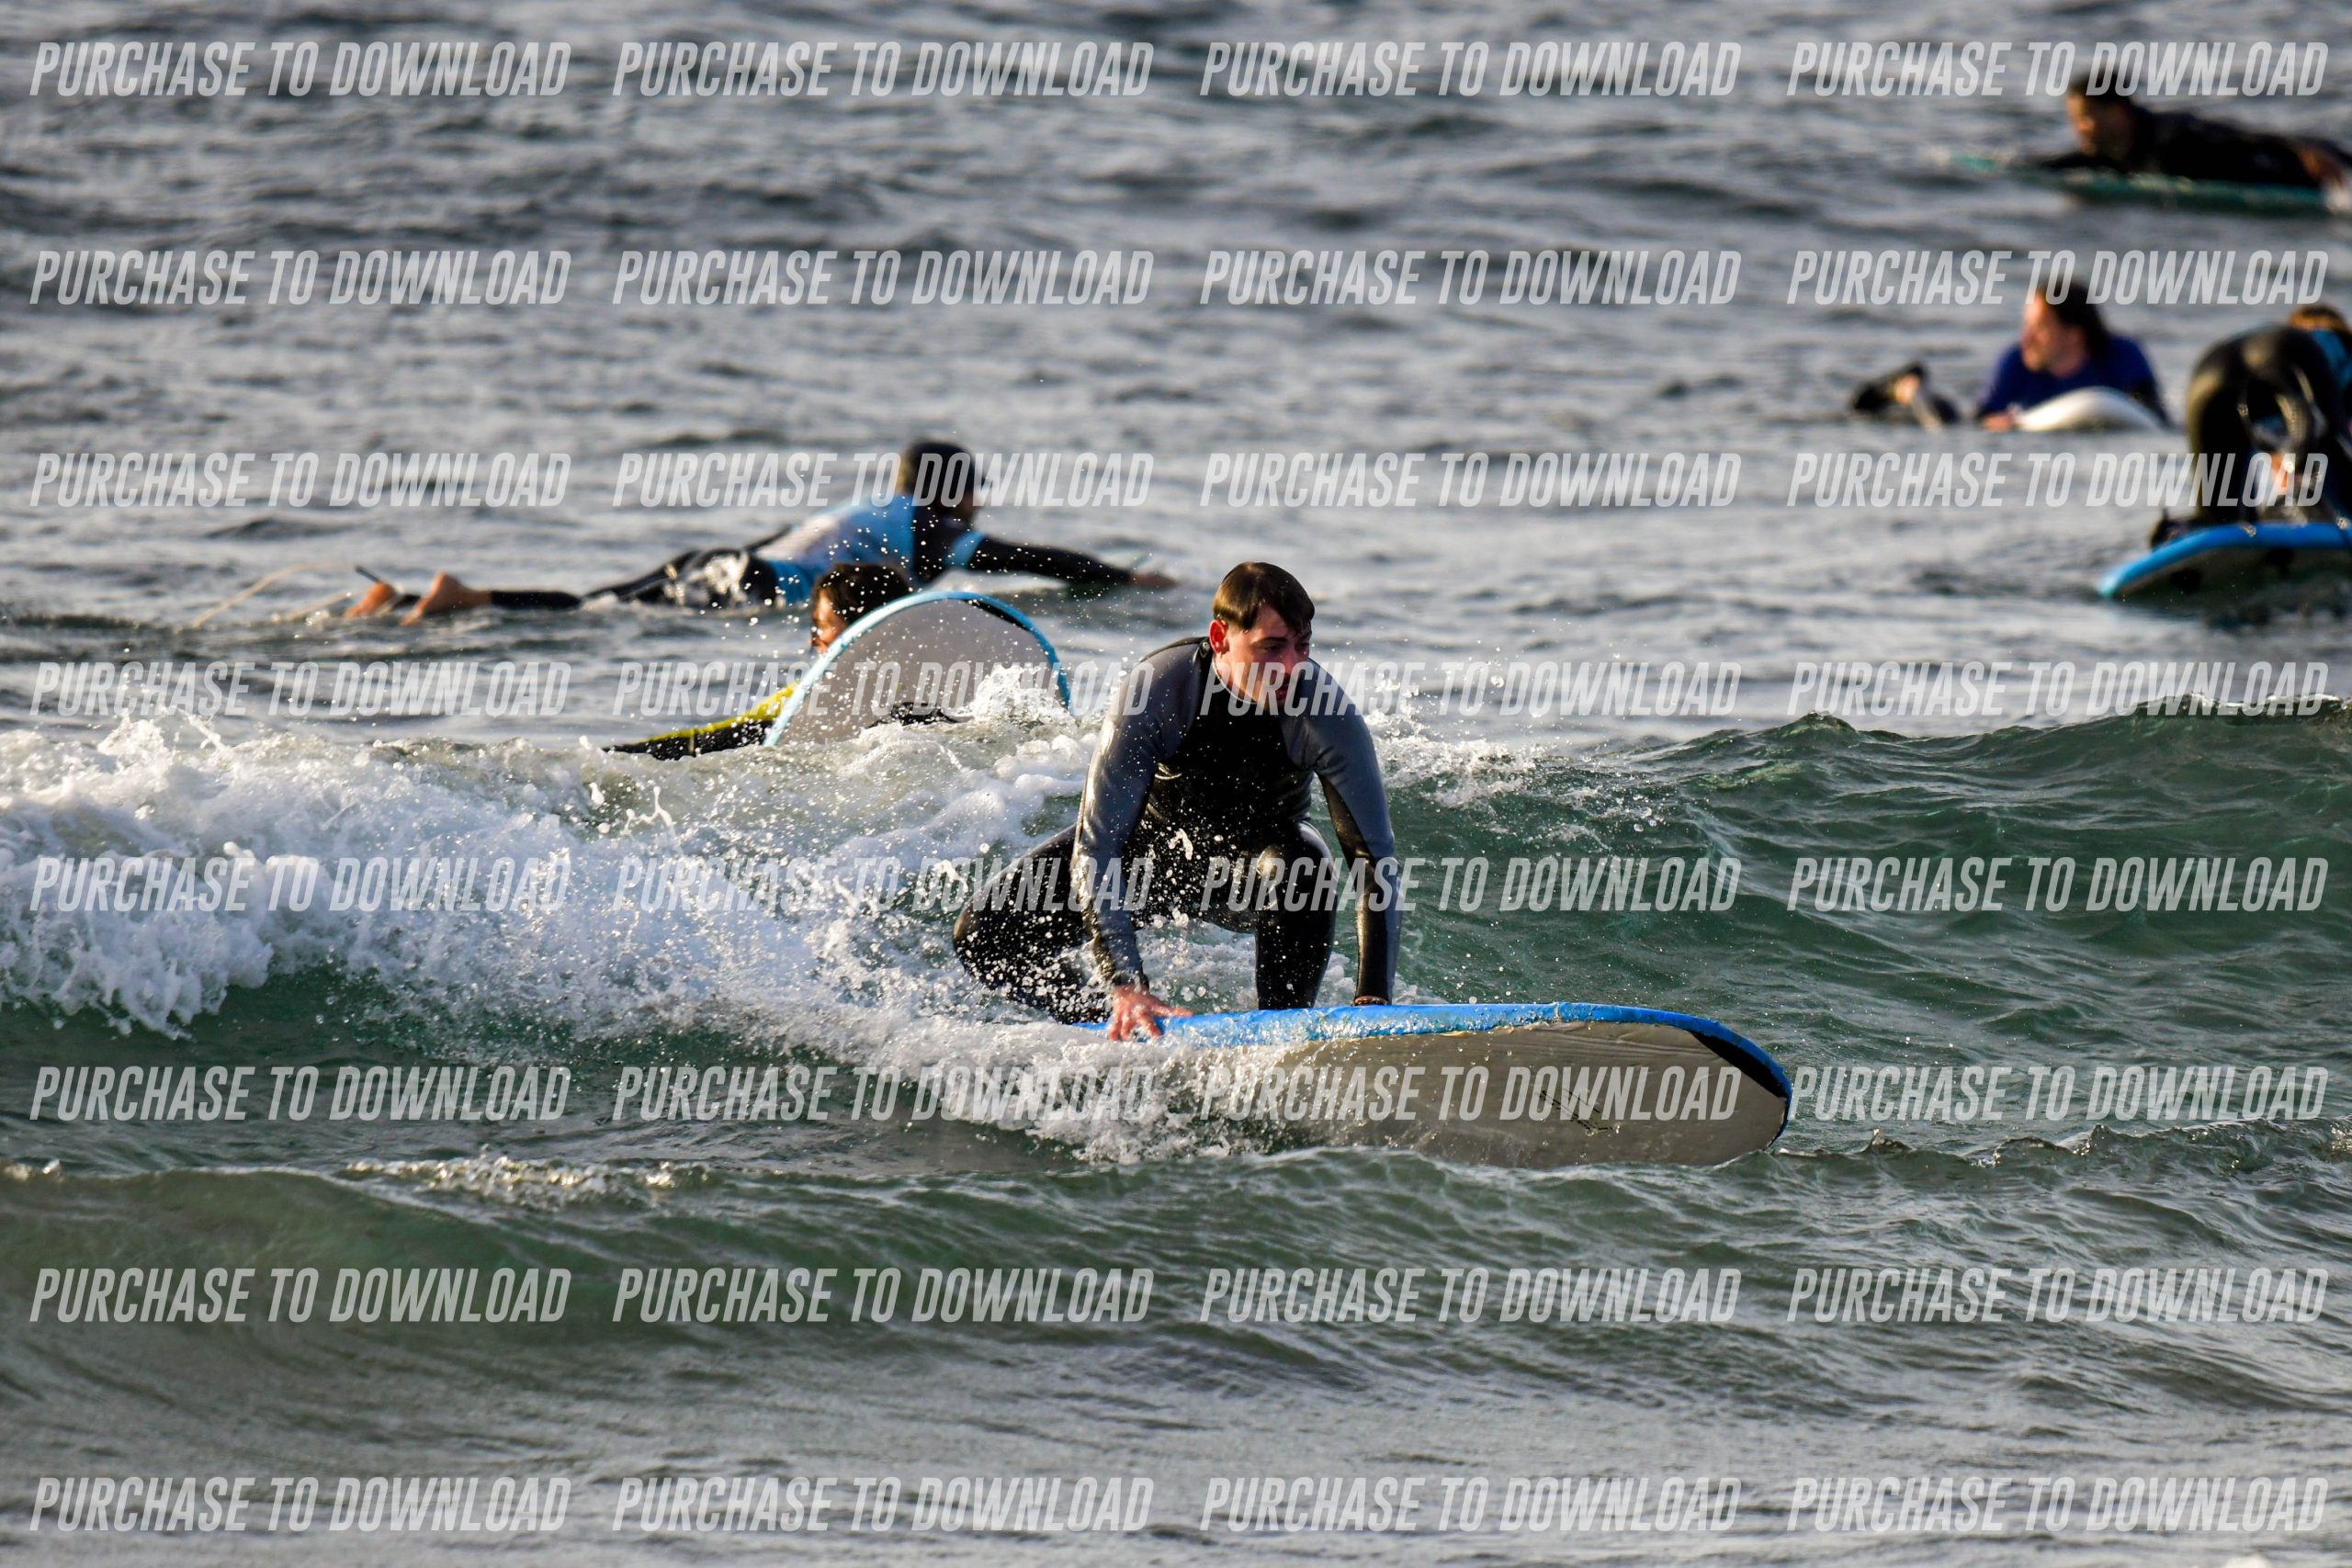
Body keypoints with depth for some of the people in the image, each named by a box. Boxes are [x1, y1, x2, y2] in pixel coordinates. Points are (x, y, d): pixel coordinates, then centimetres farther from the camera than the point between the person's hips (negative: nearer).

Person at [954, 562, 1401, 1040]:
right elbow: (1096, 846, -32)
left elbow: (1376, 857, -27)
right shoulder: (1155, 688, -32)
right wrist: (1125, 985, -42)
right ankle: (1122, 1028, 6)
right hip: (1155, 840, 1)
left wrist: (1372, 1000, -39)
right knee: (983, 938, -14)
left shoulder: (1327, 714, -30)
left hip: (1252, 859, -1)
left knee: (1302, 870, -38)